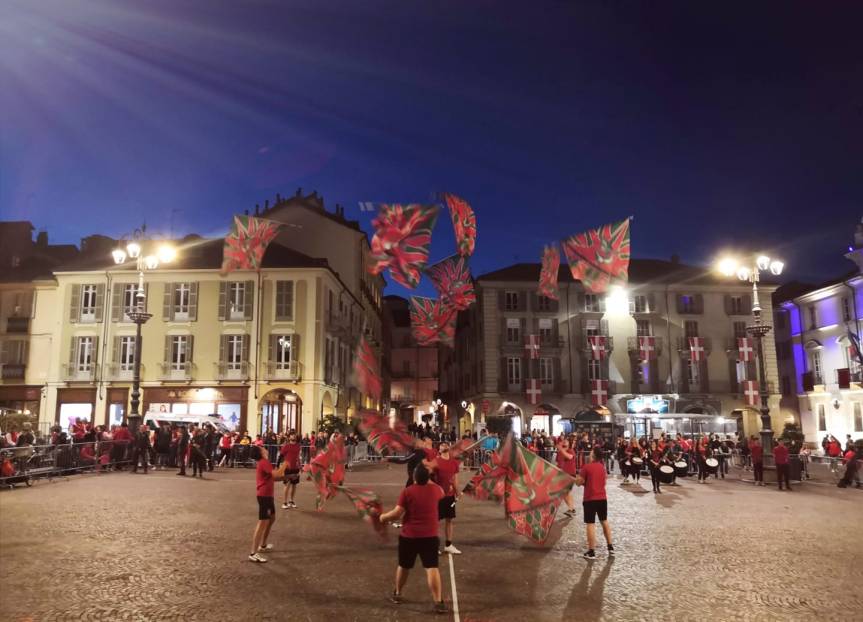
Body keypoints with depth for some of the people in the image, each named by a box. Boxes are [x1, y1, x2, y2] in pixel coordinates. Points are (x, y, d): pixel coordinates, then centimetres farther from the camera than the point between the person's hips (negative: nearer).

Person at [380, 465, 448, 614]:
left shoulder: (407, 492, -10)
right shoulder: (435, 489, 0)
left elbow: (397, 513, -13)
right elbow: (442, 493, 26)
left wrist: (384, 517, 5)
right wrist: (428, 480, 34)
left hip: (409, 536, -1)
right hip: (430, 536, 1)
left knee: (403, 566, 19)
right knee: (432, 568, -4)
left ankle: (397, 594, 37)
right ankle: (438, 602, -12)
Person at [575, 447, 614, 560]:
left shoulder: (586, 467, -12)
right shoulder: (602, 467, 9)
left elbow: (578, 482, -9)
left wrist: (578, 476, 11)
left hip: (590, 499, -6)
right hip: (602, 498, 6)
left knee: (590, 524, -2)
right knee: (604, 521, 21)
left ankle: (592, 552, -2)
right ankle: (610, 547, 26)